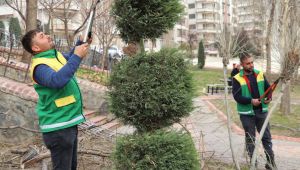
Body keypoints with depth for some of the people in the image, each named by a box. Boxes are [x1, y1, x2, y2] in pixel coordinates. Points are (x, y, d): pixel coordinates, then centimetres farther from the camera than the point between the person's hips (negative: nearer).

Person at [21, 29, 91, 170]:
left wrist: (81, 43, 8)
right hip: (58, 127, -9)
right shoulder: (39, 66, -20)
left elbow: (70, 57, 28)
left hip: (68, 122, 9)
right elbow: (57, 80, -40)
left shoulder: (56, 55, 8)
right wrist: (77, 56, -34)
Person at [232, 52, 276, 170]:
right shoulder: (237, 79, -8)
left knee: (266, 137, 10)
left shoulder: (260, 74, 5)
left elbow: (268, 88, 8)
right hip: (247, 113, -3)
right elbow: (237, 96, -14)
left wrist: (269, 98, -13)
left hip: (262, 111, 4)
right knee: (250, 138, 9)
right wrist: (251, 101, -27)